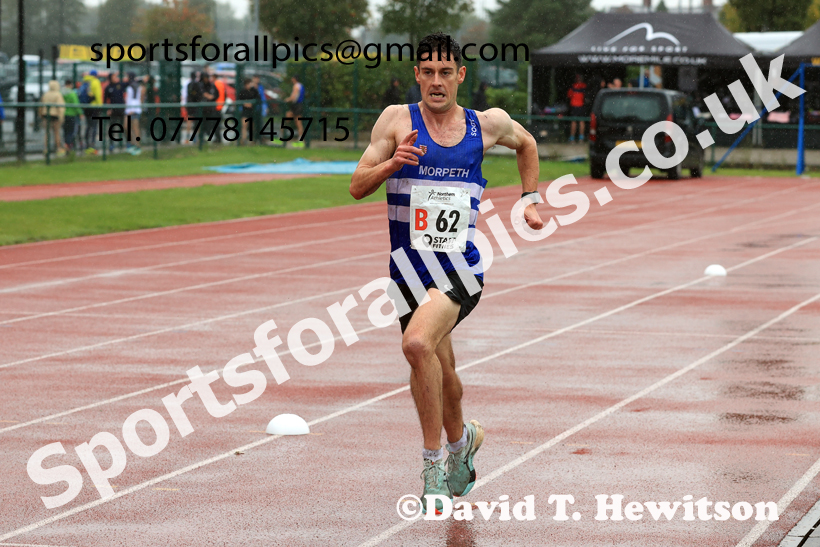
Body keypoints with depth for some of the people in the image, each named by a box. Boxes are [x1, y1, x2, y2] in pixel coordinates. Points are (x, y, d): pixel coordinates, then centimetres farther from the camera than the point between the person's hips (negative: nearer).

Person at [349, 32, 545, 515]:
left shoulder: (489, 124, 5)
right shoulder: (398, 120, 1)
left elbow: (527, 145, 28)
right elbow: (357, 187, 0)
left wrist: (530, 201, 22)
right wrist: (392, 163, -18)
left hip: (460, 264, -2)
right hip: (409, 265, 2)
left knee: (419, 343, -28)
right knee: (440, 370, 14)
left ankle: (434, 459, -17)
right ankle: (462, 439, 45)